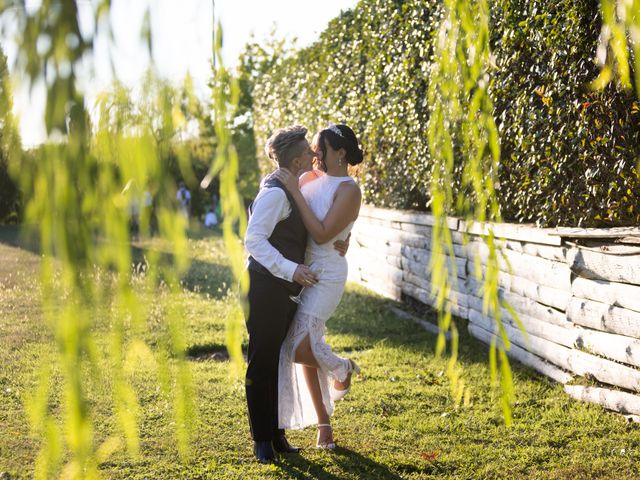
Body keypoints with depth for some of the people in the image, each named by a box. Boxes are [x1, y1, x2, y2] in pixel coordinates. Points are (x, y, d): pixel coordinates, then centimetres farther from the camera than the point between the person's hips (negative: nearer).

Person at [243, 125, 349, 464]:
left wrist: (337, 243, 7)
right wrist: (291, 270, -29)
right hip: (266, 288, -10)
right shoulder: (275, 192, -15)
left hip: (287, 290, 10)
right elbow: (253, 240, -23)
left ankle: (276, 435, 24)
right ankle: (262, 440, 10)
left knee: (278, 363, 15)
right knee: (261, 364, 1)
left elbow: (309, 237, 26)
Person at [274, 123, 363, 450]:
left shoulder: (348, 190, -13)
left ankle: (342, 368, 15)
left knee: (300, 348, -19)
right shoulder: (312, 179, 7)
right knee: (305, 347, 9)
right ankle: (323, 422, 21)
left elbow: (322, 234, -23)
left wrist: (295, 191, -23)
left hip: (326, 273, -7)